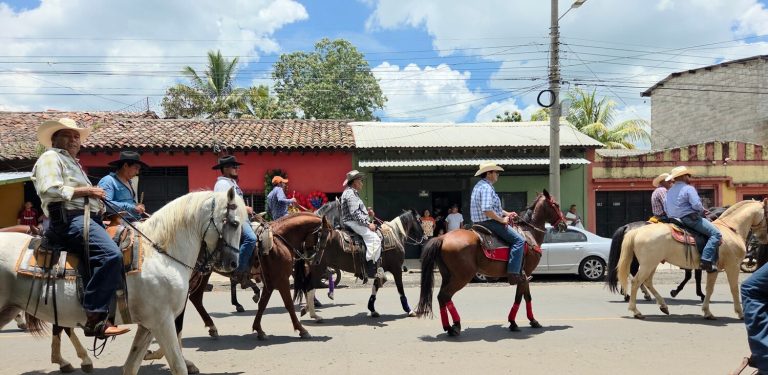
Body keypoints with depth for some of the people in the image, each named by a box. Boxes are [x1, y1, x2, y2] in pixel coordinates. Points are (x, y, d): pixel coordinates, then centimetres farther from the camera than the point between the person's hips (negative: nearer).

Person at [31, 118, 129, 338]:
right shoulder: (51, 158, 5)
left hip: (88, 218, 11)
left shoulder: (73, 163, 34)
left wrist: (96, 196, 12)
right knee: (111, 254, -32)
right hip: (70, 219, -11)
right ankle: (95, 319, -35)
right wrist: (84, 191, -12)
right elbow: (48, 190, -14)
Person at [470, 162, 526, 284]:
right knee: (519, 240, -14)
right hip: (489, 222, -11)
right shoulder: (486, 188, -17)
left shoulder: (479, 186, 17)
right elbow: (487, 210, -29)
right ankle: (513, 273, -20)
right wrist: (502, 220, -18)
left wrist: (507, 214, 15)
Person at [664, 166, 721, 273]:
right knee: (716, 234, -12)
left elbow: (666, 208, 19)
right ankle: (706, 261, -25)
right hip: (690, 218, -10)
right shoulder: (688, 188, -9)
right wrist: (702, 211, -1)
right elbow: (696, 205, -19)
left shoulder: (669, 191, 16)